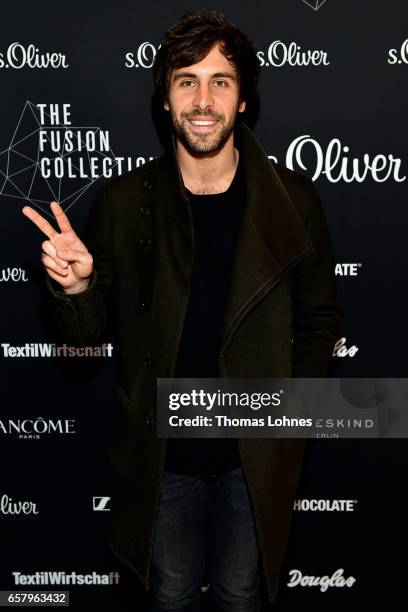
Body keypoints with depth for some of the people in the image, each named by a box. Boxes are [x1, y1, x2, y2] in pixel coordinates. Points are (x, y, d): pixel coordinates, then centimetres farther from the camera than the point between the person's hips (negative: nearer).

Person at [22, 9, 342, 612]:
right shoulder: (123, 201, -8)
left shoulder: (293, 199, -9)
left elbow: (320, 319, 1)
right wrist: (75, 286, -23)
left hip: (257, 455, 0)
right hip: (160, 454, 1)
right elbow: (87, 331, -3)